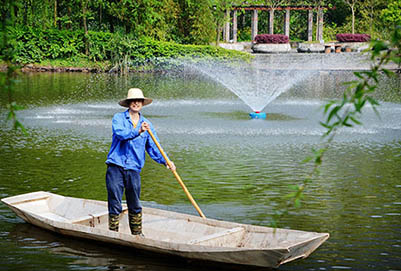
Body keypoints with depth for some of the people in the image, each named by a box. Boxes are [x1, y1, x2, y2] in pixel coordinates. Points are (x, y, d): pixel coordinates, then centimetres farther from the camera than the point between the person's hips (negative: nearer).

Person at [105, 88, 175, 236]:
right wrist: (138, 131, -31)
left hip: (134, 169, 3)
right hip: (115, 167, -3)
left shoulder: (146, 124, 13)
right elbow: (120, 133, -18)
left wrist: (165, 161, -9)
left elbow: (153, 148, 7)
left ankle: (137, 234, 23)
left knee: (135, 206, 10)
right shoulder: (118, 118, 3)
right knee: (114, 204, -2)